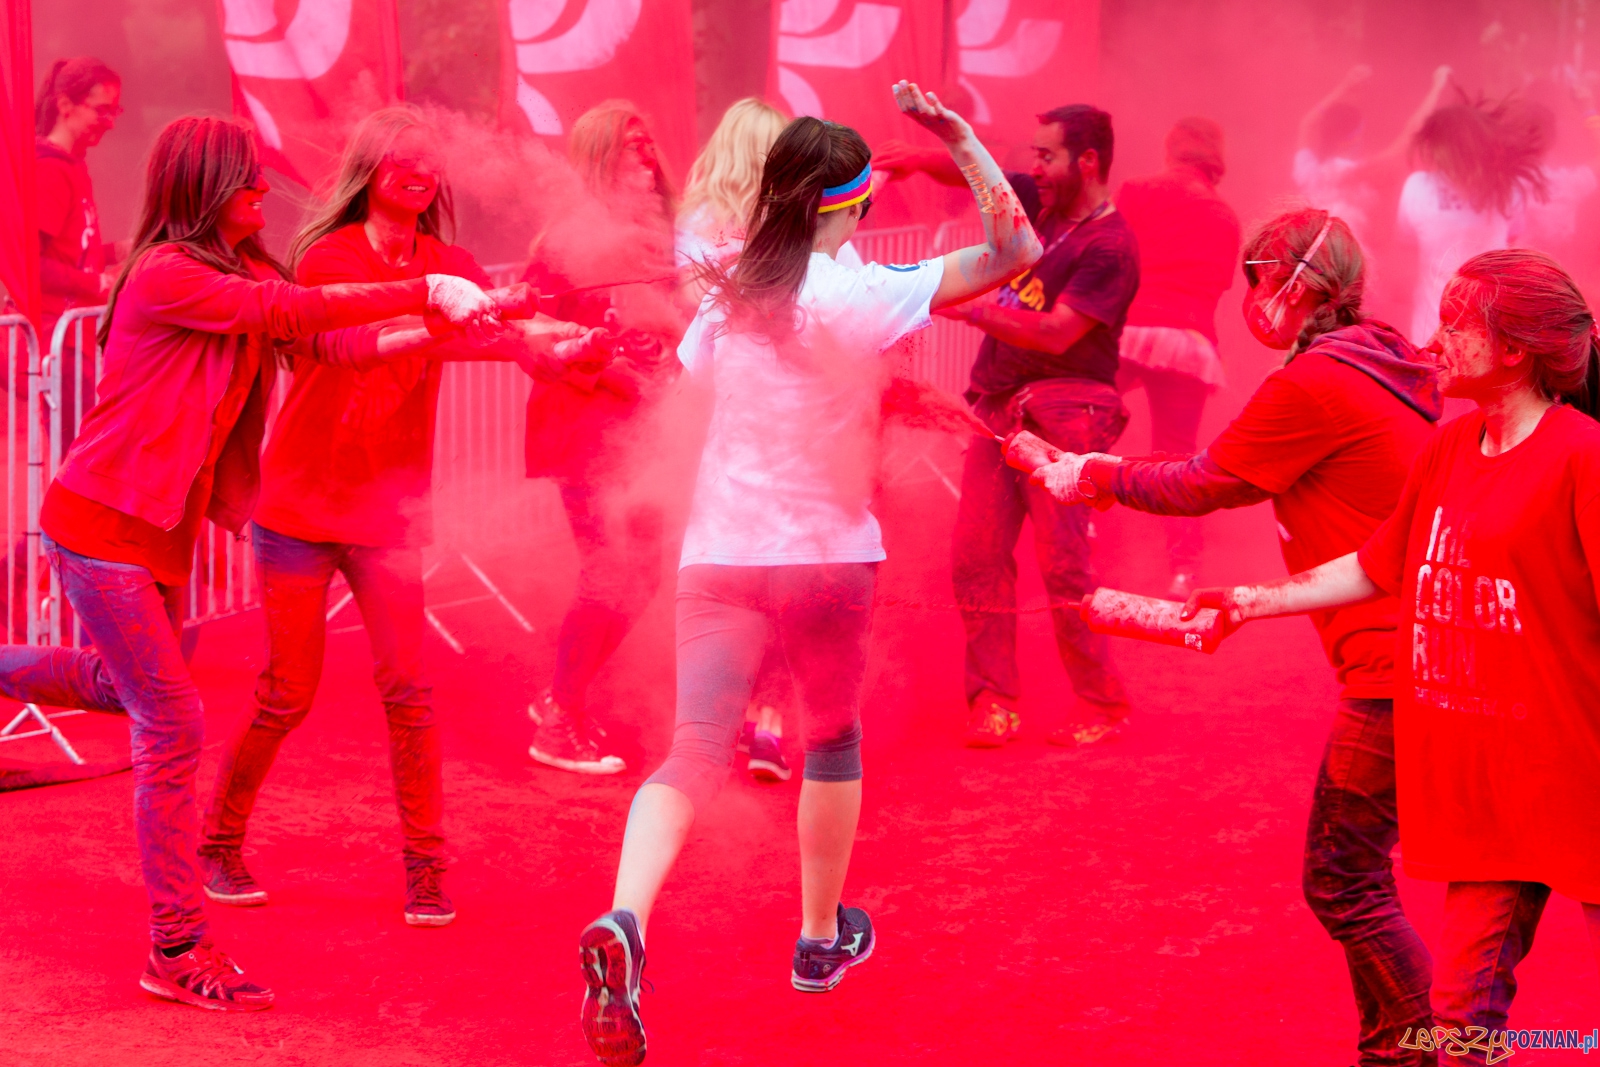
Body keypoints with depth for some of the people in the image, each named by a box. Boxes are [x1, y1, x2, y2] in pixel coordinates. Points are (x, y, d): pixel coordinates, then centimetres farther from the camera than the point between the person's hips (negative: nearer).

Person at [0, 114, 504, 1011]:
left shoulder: (243, 273, 8)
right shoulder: (166, 278, -19)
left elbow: (329, 343, -3)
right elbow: (292, 313, -27)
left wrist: (440, 328, -17)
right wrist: (426, 293, -27)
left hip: (164, 530, 9)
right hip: (103, 524, -9)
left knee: (129, 687, 28)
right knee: (173, 725, -9)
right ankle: (180, 952, -4)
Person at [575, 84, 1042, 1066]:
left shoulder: (729, 297, 5)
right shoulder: (861, 294, -11)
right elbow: (1016, 250, -14)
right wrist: (961, 138, -13)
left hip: (720, 553, 3)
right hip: (829, 553, -3)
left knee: (696, 754, -7)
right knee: (834, 735, 22)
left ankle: (624, 924, -33)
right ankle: (822, 939, 35)